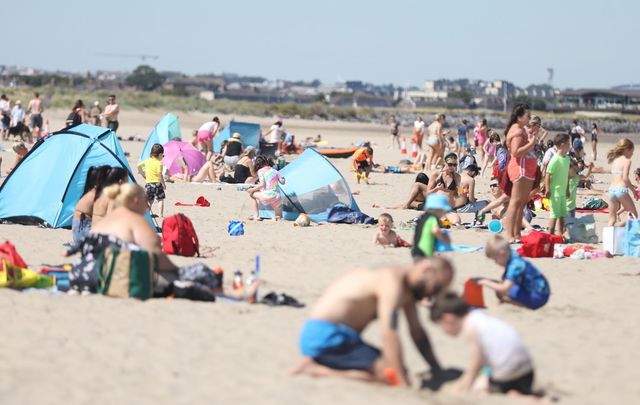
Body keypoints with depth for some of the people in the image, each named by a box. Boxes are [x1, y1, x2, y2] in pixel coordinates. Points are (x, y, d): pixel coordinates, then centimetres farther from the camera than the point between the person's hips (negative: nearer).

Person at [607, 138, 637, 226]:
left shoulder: (615, 160, 16)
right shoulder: (627, 160, -4)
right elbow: (625, 178, -13)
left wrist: (630, 185, 22)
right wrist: (633, 190, -3)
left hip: (611, 189, 6)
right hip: (621, 190, -6)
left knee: (612, 218, 10)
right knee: (634, 215, 10)